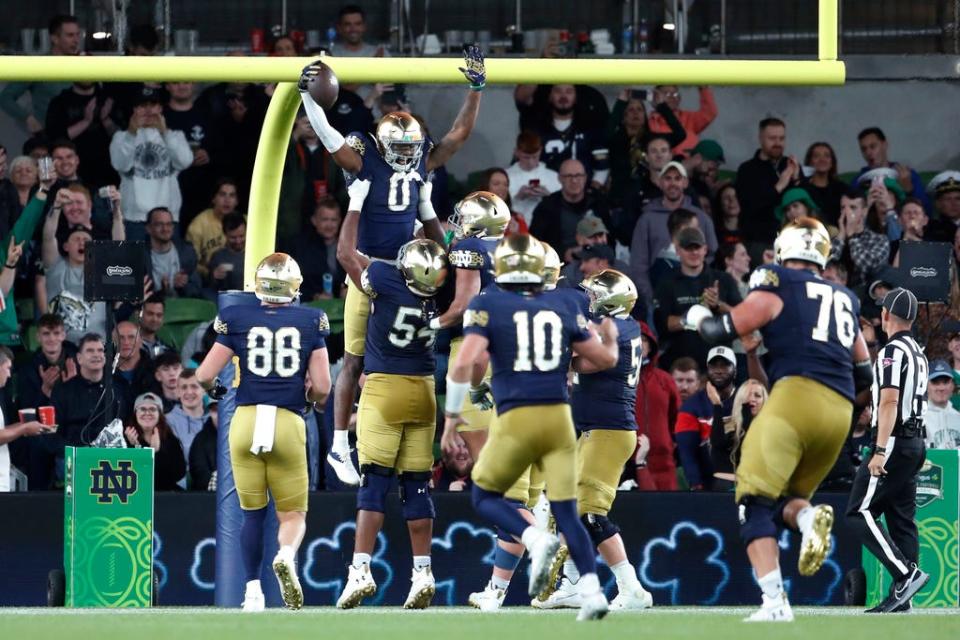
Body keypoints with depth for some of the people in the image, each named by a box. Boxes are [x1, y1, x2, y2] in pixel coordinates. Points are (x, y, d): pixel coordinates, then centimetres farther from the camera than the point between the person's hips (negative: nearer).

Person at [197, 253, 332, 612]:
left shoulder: (237, 320, 3)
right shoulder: (310, 323, 3)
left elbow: (205, 376, 3)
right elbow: (322, 388, 1)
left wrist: (213, 389, 26)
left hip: (246, 419, 1)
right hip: (288, 422, -1)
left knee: (252, 512, 15)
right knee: (293, 513, 10)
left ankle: (252, 593, 9)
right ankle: (286, 557, -23)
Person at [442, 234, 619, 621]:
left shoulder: (487, 307, 0)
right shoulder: (564, 308, 10)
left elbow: (465, 363, -12)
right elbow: (606, 360, 17)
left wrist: (452, 415, -2)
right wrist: (610, 338, 39)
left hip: (516, 420, -3)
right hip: (559, 416, 3)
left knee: (485, 496, 15)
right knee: (566, 511, 8)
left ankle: (536, 540, -13)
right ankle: (592, 593, -7)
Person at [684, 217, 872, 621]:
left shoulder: (778, 287, 7)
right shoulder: (845, 300, 25)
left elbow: (722, 332, 6)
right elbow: (864, 375, 25)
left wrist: (698, 318, 27)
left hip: (796, 394, -6)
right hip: (840, 413, 6)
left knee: (756, 503, -9)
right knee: (784, 501, 19)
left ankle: (774, 602, -26)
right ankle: (810, 517, -19)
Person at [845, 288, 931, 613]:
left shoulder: (893, 352, -12)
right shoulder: (919, 353, 17)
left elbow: (889, 402, -21)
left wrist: (881, 451, -25)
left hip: (894, 442, -10)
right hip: (915, 444, 10)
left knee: (859, 513, -10)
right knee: (901, 520, 8)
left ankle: (907, 573, -20)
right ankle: (901, 598, 4)